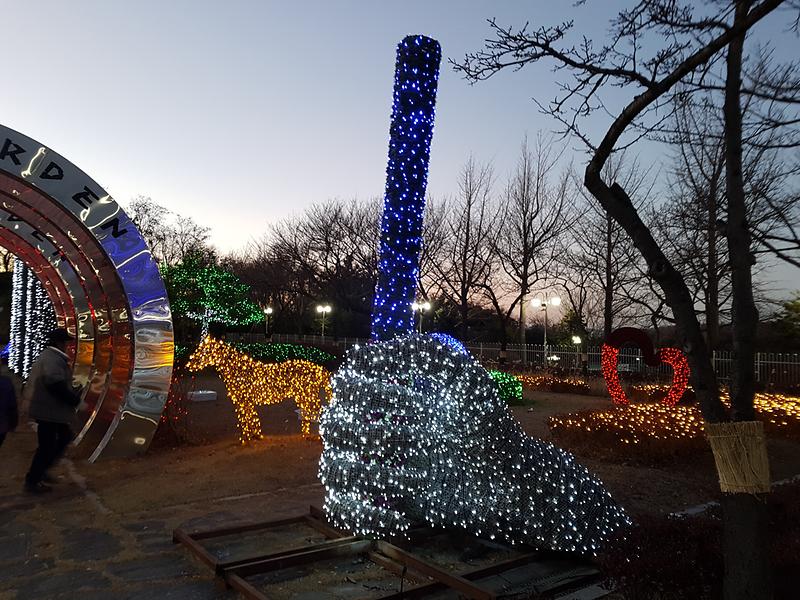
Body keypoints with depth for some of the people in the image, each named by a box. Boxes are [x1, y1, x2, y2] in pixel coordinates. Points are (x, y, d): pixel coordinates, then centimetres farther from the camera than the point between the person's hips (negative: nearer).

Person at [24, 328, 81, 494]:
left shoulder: (43, 356, 13)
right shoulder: (54, 359, -20)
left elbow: (31, 380, 22)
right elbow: (55, 383, -34)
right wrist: (75, 399, -22)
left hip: (49, 410, 11)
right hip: (49, 411, -11)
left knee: (66, 436, 19)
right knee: (47, 446, 2)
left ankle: (41, 468, 25)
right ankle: (32, 482, 16)